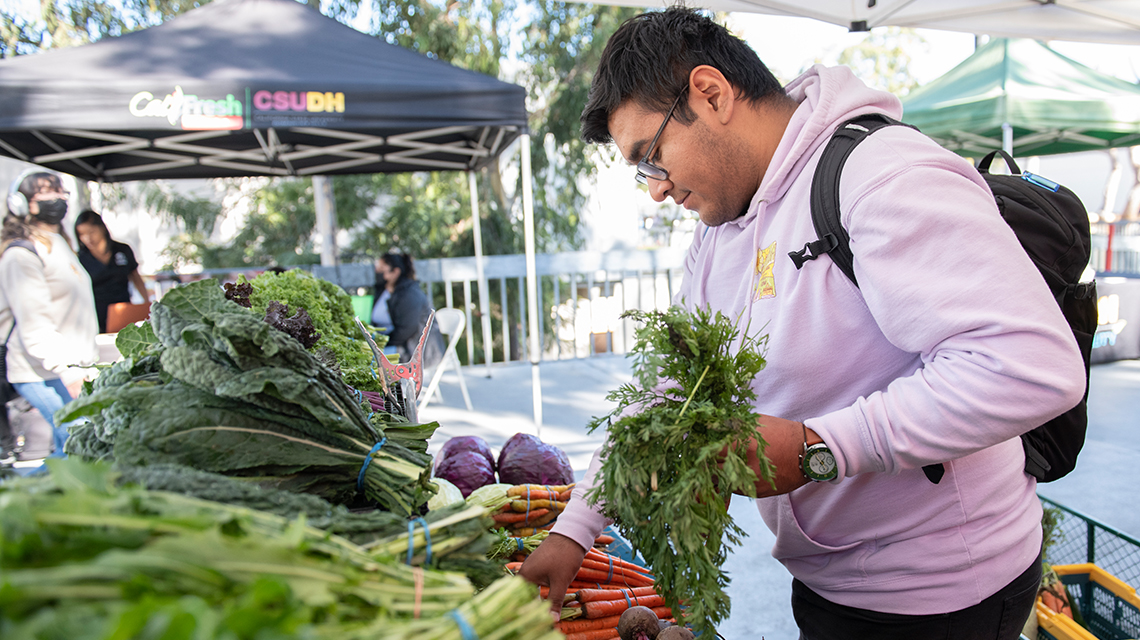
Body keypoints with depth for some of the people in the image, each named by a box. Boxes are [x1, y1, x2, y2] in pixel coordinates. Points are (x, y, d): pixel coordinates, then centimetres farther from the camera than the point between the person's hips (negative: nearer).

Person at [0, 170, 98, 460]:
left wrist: (88, 359, 24)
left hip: (72, 367, 9)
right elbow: (34, 326, -19)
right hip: (43, 375, -9)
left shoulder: (59, 245, 19)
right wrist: (67, 371, -26)